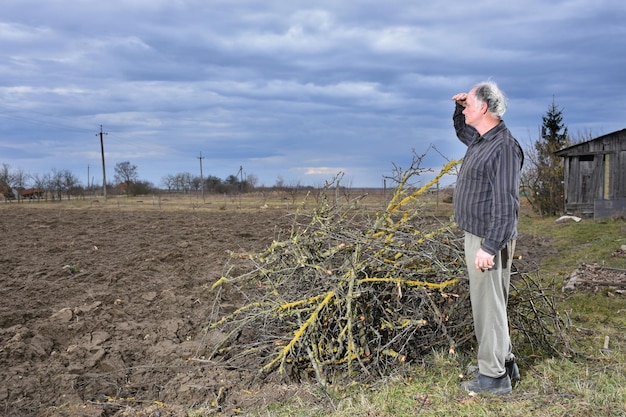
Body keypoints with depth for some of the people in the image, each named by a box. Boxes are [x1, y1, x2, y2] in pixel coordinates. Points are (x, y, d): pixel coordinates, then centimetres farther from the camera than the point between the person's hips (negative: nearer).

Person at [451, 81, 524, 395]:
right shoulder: (480, 140, 11)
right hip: (476, 235, 10)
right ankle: (505, 362, 31)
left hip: (488, 239, -10)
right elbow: (461, 130, 36)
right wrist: (459, 108, 17)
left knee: (488, 305, -2)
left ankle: (494, 376, 9)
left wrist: (489, 247, -26)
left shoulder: (504, 147, -19)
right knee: (488, 303, 18)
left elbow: (506, 204, -24)